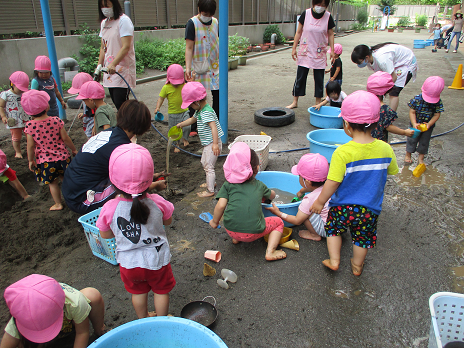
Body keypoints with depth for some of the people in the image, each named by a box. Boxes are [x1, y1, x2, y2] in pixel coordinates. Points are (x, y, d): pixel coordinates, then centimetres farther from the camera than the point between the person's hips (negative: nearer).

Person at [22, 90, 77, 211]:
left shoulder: (30, 125, -13)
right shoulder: (56, 121, -13)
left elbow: (30, 146, -9)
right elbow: (65, 138, -8)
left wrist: (30, 160, 4)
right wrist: (74, 149, 7)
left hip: (44, 160, -1)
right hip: (62, 156, 1)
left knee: (52, 183, 14)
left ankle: (58, 204, 25)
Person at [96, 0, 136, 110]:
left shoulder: (123, 21, -7)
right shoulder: (104, 23, 17)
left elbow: (126, 47, -17)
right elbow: (103, 47, 21)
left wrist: (113, 64, -27)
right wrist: (99, 66, 12)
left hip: (122, 69, -7)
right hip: (109, 70, 7)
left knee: (121, 104, -14)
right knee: (117, 104, 6)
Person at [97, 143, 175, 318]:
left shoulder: (109, 209, -24)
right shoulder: (157, 203, -24)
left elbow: (105, 234, -5)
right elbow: (168, 221, -2)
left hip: (129, 262, 1)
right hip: (157, 258, -1)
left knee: (138, 291, 27)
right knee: (161, 290, 24)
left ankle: (143, 319, 49)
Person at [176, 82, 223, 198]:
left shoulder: (207, 112, -23)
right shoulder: (199, 111, 9)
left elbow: (213, 127, -33)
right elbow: (192, 119, 29)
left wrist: (215, 144, -40)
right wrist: (181, 124, 39)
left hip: (212, 144, -11)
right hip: (207, 144, 11)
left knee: (209, 166, -5)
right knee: (204, 163, 24)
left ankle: (210, 190, 5)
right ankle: (210, 182, 41)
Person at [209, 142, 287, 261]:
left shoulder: (228, 185, 6)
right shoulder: (259, 185, 12)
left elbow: (221, 205, -4)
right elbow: (272, 195, 31)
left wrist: (215, 221, 12)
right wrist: (267, 192, 54)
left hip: (231, 230, 3)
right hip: (253, 233, -2)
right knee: (279, 222, 20)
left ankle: (235, 238, 27)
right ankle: (270, 252, 4)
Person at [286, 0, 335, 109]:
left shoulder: (328, 17, -1)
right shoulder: (306, 14, -3)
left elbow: (330, 34, 6)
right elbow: (299, 32, 2)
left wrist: (332, 50, 0)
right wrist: (294, 48, -1)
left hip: (320, 54, 1)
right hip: (305, 52, 0)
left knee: (319, 79, 5)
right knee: (300, 77, 2)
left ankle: (318, 102, 15)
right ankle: (295, 101, 12)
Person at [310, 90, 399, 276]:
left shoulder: (342, 152, -25)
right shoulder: (385, 149, -12)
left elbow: (332, 183, -21)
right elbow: (391, 172, 6)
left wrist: (320, 201, -7)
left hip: (343, 206, -3)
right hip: (370, 208, 4)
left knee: (334, 229, 24)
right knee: (363, 236, 24)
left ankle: (334, 260, 29)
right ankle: (357, 265, 43)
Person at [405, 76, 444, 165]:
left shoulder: (438, 102, -16)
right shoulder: (417, 99, -20)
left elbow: (437, 115, -12)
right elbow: (412, 112, -17)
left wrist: (429, 124, -26)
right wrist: (414, 124, -27)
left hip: (428, 126, 1)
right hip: (416, 125, -1)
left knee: (424, 142, 14)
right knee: (412, 140, 12)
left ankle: (421, 157, 32)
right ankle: (408, 154, 34)